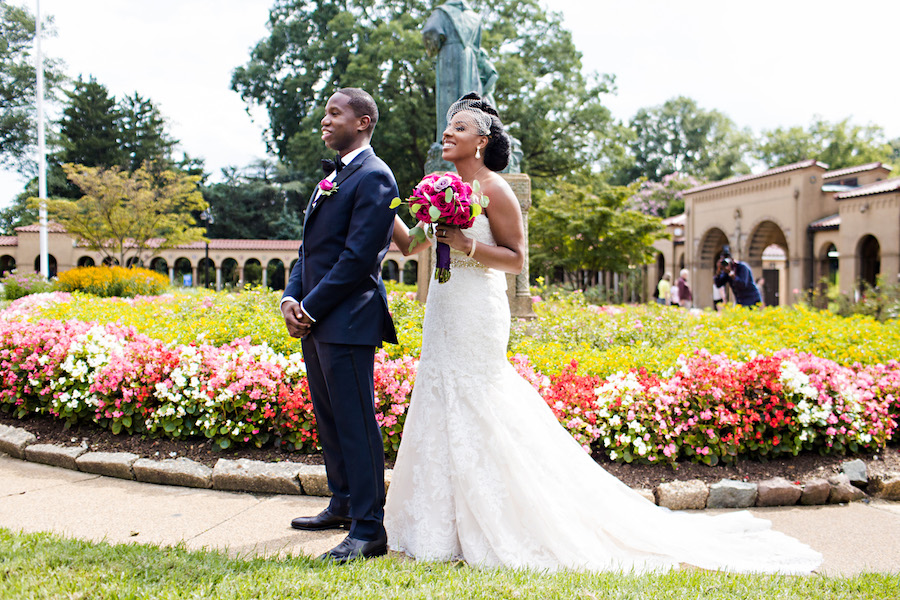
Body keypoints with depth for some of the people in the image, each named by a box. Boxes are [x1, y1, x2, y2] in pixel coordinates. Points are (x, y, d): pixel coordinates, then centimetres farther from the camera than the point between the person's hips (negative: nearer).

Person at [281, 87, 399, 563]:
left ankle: (369, 531, 2)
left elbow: (358, 257, -18)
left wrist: (310, 309, -14)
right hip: (315, 322, 10)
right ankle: (343, 505, 33)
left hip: (348, 322, -10)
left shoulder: (373, 177, -10)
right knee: (328, 420, 18)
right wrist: (290, 297, 3)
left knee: (356, 424, -6)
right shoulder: (331, 179, 20)